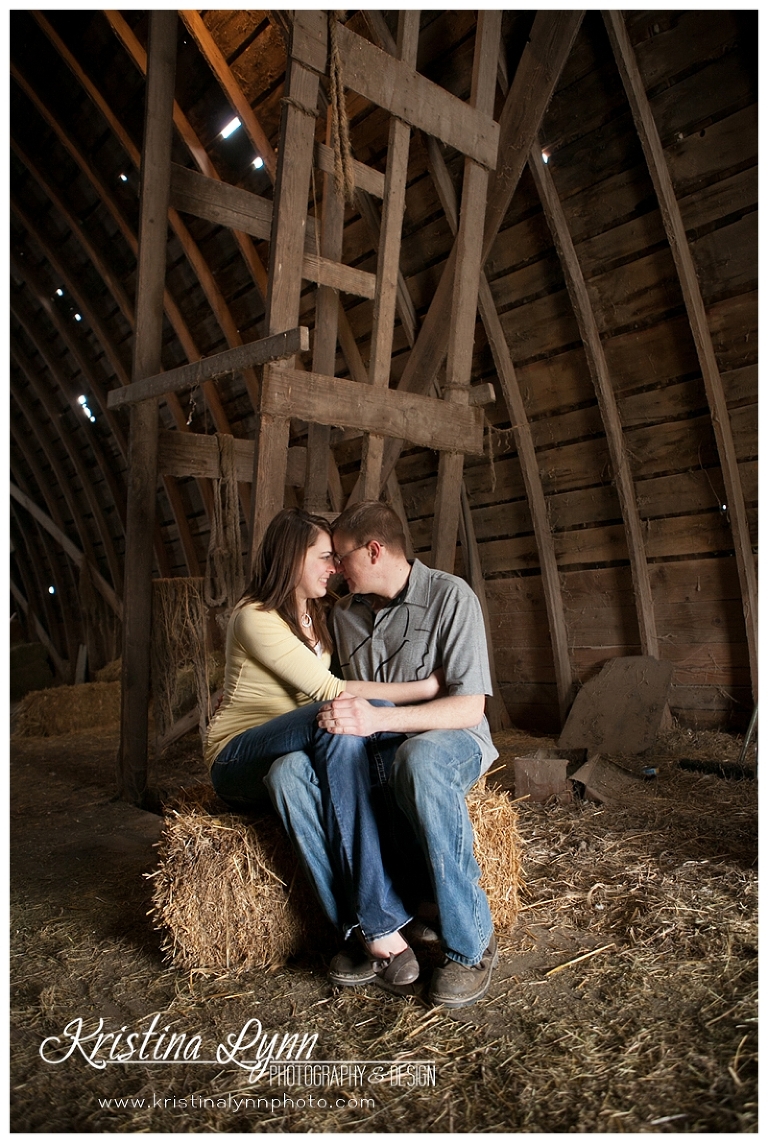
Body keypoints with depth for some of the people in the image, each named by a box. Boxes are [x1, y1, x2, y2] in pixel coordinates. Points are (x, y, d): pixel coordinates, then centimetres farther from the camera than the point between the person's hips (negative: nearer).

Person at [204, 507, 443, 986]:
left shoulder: (319, 615, 12)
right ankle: (379, 924, -33)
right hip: (240, 762, -6)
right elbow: (331, 691, -21)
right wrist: (425, 687, -18)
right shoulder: (255, 618, -15)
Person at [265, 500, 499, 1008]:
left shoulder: (451, 596, -9)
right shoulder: (345, 612, 10)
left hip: (450, 739, -5)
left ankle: (472, 941, -21)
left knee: (419, 761, -41)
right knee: (289, 771, -24)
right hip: (373, 750, 5)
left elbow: (470, 706, -16)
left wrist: (378, 719, -28)